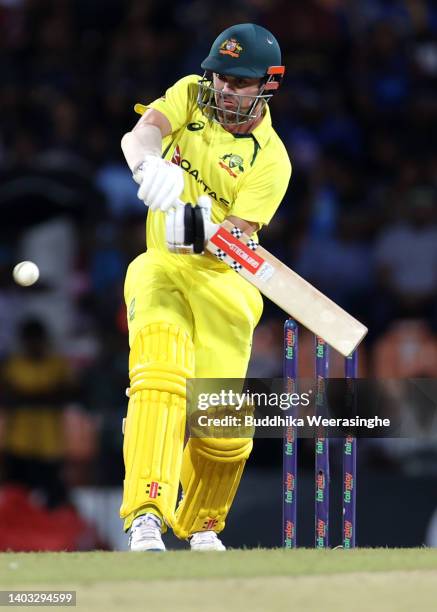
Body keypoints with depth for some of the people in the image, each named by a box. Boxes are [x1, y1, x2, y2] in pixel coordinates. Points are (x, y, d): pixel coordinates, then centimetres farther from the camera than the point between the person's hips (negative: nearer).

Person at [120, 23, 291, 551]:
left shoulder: (269, 159, -8)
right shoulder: (192, 95, 2)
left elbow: (239, 233, -19)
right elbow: (143, 130, -18)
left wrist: (202, 231, -41)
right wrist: (149, 164, -42)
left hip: (222, 283, 0)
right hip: (160, 269, 1)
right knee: (160, 376, -26)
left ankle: (201, 527, 25)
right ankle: (147, 517, -37)